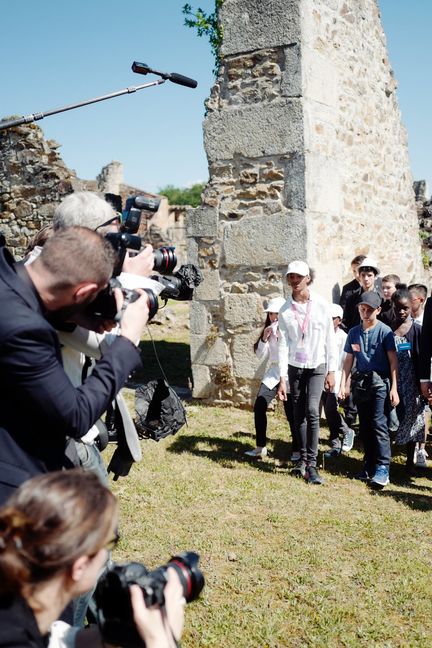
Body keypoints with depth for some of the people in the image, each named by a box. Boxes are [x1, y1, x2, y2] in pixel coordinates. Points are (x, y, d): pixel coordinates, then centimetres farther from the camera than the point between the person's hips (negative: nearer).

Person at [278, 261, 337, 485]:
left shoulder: (321, 305, -4)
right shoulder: (285, 310, -1)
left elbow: (330, 339, 0)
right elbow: (283, 345, -3)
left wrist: (331, 371, -1)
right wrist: (282, 379, -8)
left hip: (317, 366, -2)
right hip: (295, 367, 2)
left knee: (312, 410, -14)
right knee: (298, 414, 6)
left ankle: (311, 463, -8)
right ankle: (302, 457, 21)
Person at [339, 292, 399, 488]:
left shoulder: (384, 331, -5)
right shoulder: (354, 332, 10)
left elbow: (393, 361, -6)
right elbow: (349, 360, 15)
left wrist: (394, 388, -10)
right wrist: (343, 384, 8)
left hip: (380, 382, -5)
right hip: (360, 382, 5)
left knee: (379, 425, -11)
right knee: (365, 427, 9)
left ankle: (383, 469, -9)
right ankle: (369, 466, 17)